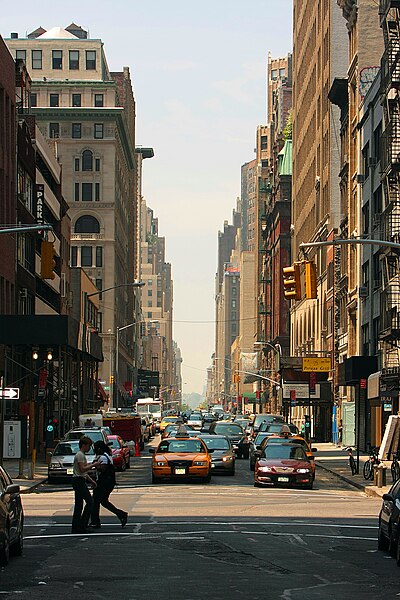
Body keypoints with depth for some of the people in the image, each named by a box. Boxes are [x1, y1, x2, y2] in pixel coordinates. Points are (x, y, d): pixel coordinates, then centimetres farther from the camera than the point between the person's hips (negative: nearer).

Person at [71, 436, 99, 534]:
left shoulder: (82, 455, 22)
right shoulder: (80, 455, -10)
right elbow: (82, 469, -20)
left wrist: (91, 480, 22)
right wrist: (93, 465, -11)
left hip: (78, 481, 11)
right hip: (79, 481, -11)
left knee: (79, 504, 9)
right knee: (89, 502, -11)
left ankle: (76, 528, 9)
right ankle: (82, 525, -12)